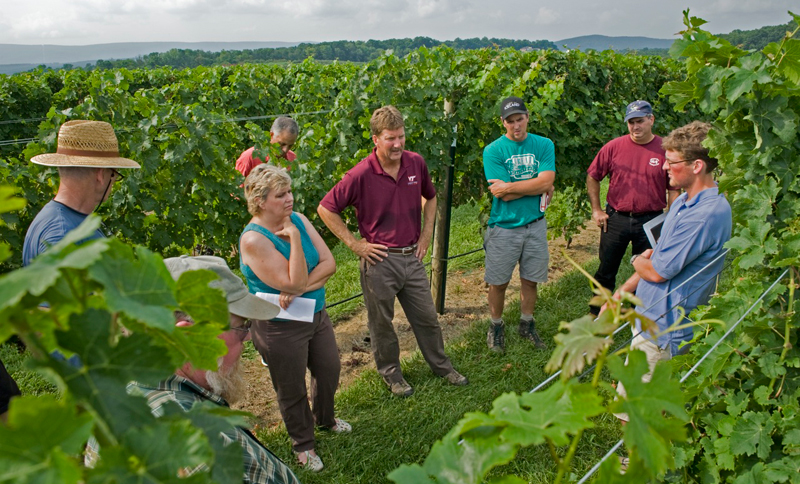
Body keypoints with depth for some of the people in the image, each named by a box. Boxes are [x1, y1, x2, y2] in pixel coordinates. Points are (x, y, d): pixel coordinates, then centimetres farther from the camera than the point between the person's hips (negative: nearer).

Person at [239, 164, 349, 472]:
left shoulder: (298, 220, -4)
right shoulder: (253, 239, -24)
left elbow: (329, 263, -10)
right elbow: (293, 283, -27)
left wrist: (301, 289, -23)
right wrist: (294, 238, -29)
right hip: (281, 328, -6)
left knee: (329, 370, 23)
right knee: (293, 391, 14)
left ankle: (324, 418, 53)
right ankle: (303, 444, 40)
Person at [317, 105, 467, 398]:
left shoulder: (416, 163, -2)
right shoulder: (361, 174, -17)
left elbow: (430, 197, 18)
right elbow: (326, 209, -11)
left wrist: (426, 234, 9)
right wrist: (355, 244, -10)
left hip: (412, 256, 4)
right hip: (379, 260, -4)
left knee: (427, 317, 17)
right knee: (381, 322, 13)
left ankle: (442, 366, 37)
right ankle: (391, 373, 34)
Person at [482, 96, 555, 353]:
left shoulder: (544, 145, 1)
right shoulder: (493, 150, -7)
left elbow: (546, 181, -13)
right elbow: (505, 195, -15)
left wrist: (509, 186, -16)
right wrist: (537, 186, -11)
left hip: (535, 224, 3)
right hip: (504, 226, -2)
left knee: (530, 280, 14)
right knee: (498, 282, 8)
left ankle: (527, 324, 34)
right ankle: (496, 327, 28)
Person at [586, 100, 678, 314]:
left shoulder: (665, 150, -4)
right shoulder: (614, 147, -3)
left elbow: (674, 189, 0)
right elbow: (592, 177, 6)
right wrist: (596, 210, 2)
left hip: (650, 222, 0)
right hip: (615, 219, 0)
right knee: (606, 272, 11)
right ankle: (595, 317, 27)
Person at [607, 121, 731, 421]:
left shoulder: (707, 213, -25)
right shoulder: (684, 202, 9)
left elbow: (657, 271, -21)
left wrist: (637, 261, 2)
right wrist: (621, 294, 15)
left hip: (662, 330, -10)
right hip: (652, 318, 10)